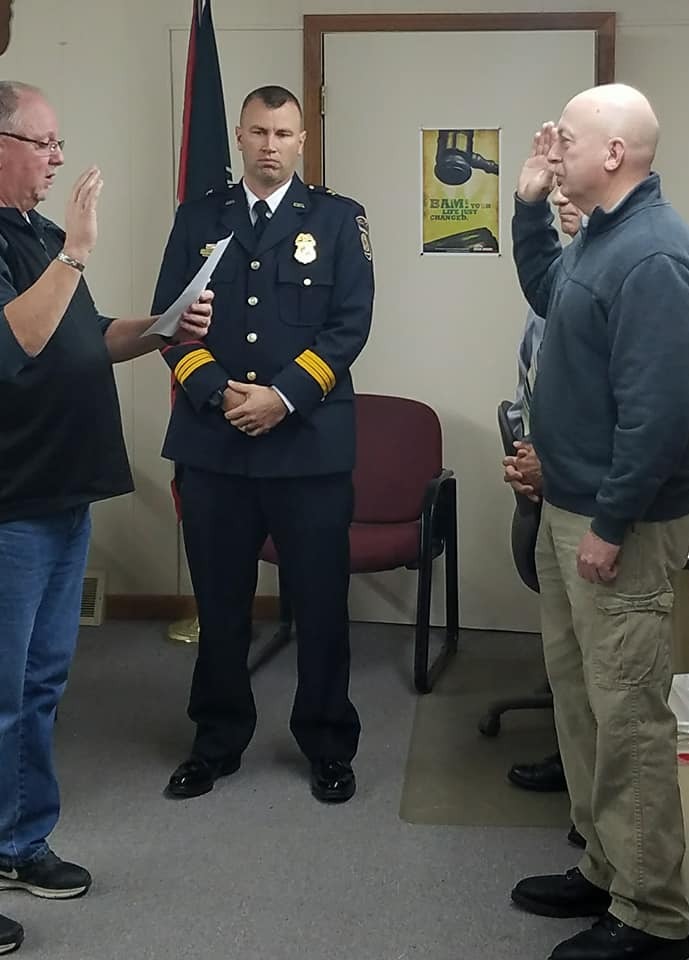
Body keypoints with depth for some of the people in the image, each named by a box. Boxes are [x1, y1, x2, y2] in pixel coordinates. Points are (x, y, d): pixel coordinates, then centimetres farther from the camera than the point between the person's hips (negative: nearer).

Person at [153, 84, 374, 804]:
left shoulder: (338, 219, 5)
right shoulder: (198, 220, 11)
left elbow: (350, 323, -4)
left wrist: (283, 396, -14)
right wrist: (219, 394, -10)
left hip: (310, 440, -2)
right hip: (213, 441, 2)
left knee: (320, 603, 5)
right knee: (219, 602, 10)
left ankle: (328, 744, 22)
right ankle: (218, 739, 26)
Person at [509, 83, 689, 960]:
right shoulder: (602, 235, 10)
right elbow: (546, 294, 30)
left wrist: (612, 525, -21)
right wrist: (529, 203, 15)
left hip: (616, 520, -10)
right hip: (568, 506, 10)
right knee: (578, 694, 17)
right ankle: (604, 868, 31)